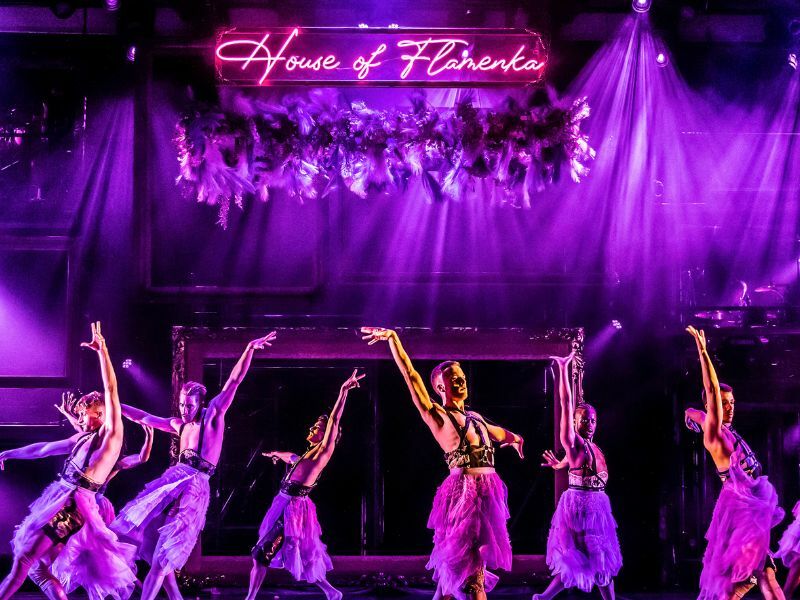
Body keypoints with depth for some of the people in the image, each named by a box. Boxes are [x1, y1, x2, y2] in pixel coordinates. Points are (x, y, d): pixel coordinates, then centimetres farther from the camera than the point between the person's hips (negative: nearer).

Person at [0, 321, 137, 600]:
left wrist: (102, 351, -15)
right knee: (37, 566, 6)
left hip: (75, 506, -9)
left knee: (24, 560, -12)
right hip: (62, 501, 9)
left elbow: (111, 389, -12)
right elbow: (45, 448, 29)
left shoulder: (112, 435, -4)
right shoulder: (83, 439, 19)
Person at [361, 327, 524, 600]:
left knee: (457, 570, 10)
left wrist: (514, 438, 62)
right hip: (464, 493, -7)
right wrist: (393, 338, -13)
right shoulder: (436, 416, -1)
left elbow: (495, 432, 42)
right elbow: (411, 375, -8)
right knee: (470, 571, -9)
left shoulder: (474, 417, 19)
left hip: (488, 493, 7)